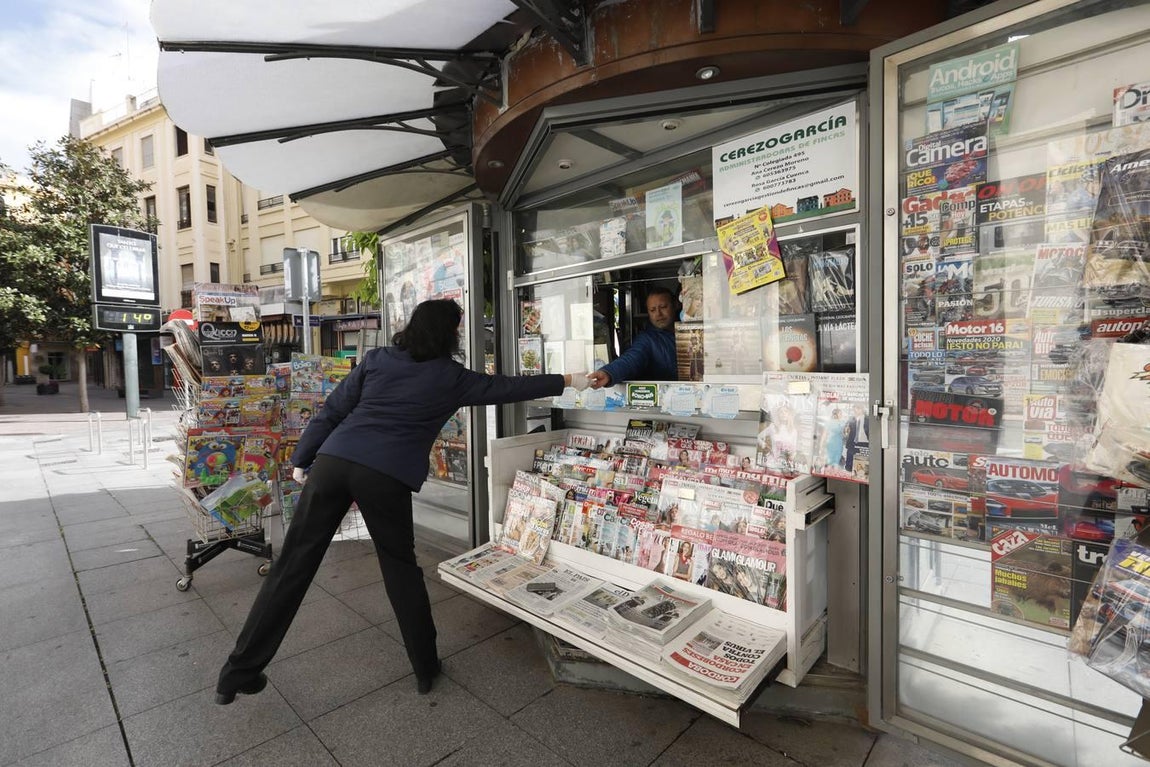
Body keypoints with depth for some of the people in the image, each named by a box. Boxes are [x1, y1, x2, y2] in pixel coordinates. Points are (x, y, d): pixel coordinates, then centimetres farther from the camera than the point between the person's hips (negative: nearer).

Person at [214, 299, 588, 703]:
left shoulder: (376, 359, 14)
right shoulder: (451, 377, 7)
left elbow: (331, 412, 13)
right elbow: (506, 388, 14)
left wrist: (301, 460, 21)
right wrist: (568, 381, 23)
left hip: (333, 461, 3)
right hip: (385, 476, -3)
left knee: (293, 565, 12)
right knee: (401, 568, 14)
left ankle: (239, 673, 24)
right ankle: (425, 668, 26)